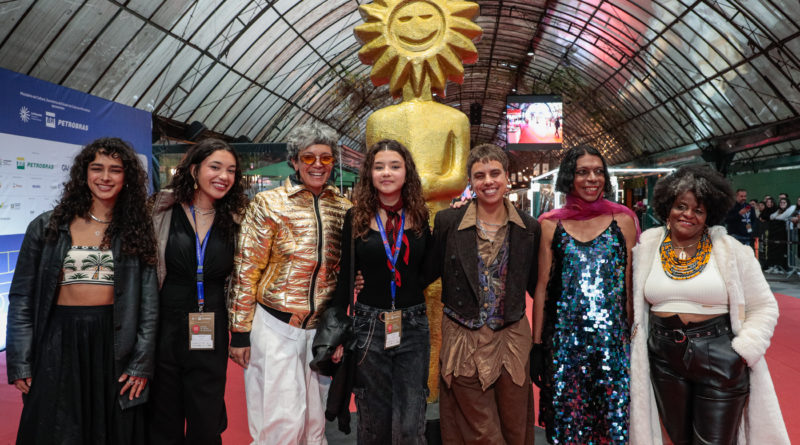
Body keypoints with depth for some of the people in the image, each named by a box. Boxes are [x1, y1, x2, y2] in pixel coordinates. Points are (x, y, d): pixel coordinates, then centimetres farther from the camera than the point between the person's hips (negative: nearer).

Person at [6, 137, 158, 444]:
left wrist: (142, 363, -4)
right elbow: (21, 298, 3)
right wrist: (20, 364, -1)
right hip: (59, 343, 0)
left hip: (115, 343, 0)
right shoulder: (47, 227, 2)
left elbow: (149, 302, 0)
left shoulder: (137, 231, 2)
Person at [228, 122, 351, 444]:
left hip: (321, 328, 4)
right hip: (275, 324, -4)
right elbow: (245, 271, -6)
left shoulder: (343, 208, 5)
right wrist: (240, 332, -7)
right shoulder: (268, 204, -6)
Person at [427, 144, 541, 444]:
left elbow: (535, 285, 9)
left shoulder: (529, 228, 1)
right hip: (463, 342, -2)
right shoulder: (448, 222, -5)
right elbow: (429, 271, 1)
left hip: (512, 340, 2)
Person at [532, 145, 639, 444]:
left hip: (613, 338, 0)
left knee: (615, 419, 4)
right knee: (566, 417, 7)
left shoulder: (622, 220, 4)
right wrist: (537, 344, 1)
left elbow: (631, 284, 5)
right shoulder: (551, 225, 3)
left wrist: (635, 338, 1)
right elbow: (542, 287, 4)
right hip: (564, 338, 0)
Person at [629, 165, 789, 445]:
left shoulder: (732, 251, -5)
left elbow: (763, 308, -1)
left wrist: (743, 352, -10)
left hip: (720, 360, -2)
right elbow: (634, 303, 11)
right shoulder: (646, 248, 1)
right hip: (664, 360, 2)